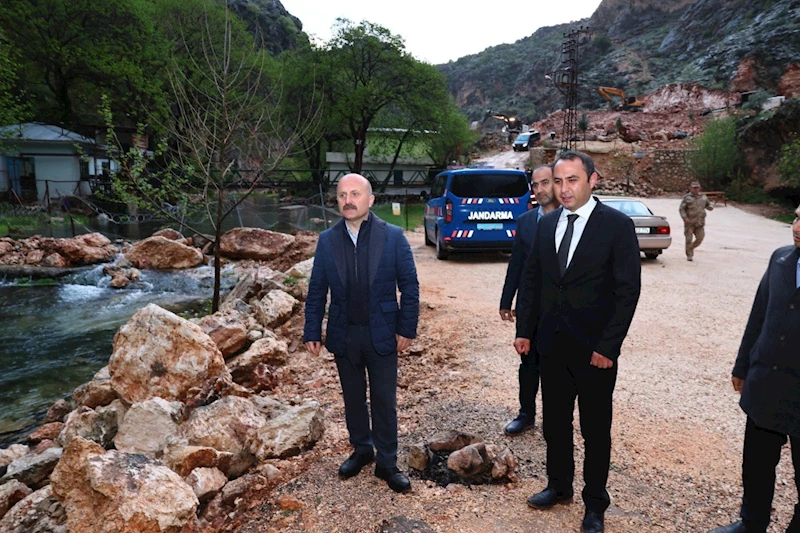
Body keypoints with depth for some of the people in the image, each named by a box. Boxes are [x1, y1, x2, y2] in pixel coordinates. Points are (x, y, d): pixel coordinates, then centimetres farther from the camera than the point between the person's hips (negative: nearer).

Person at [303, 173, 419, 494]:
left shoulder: (393, 237, -7)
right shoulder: (327, 240, 0)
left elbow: (409, 286, -5)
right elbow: (316, 290, 3)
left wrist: (407, 329, -8)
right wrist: (312, 332, 0)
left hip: (382, 334, -2)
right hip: (343, 335, 3)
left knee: (385, 401, 7)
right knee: (353, 398, 17)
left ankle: (387, 462, 24)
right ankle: (361, 450, 37)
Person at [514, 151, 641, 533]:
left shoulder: (617, 225, -9)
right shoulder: (546, 225, 6)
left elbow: (628, 290, -11)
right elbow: (531, 281, 10)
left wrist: (608, 346, -15)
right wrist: (524, 330, 5)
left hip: (594, 350, -4)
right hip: (552, 346, 5)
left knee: (595, 431, 11)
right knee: (555, 423, 17)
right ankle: (559, 487, 38)